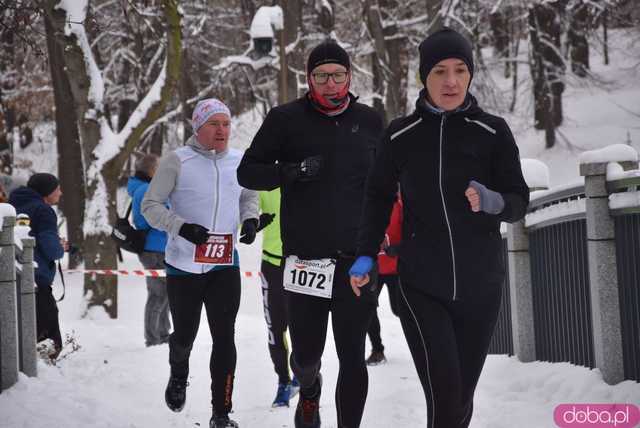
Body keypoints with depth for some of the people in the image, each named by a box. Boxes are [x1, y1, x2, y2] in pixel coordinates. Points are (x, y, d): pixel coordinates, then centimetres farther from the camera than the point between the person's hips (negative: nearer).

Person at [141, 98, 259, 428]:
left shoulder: (239, 161, 4)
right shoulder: (177, 161, -9)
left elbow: (249, 195, 22)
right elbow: (150, 205, -7)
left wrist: (250, 218, 1)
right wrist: (181, 227, -23)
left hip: (225, 265, 2)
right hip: (183, 265, -2)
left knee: (224, 338, -5)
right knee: (185, 334, 10)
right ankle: (178, 374, 45)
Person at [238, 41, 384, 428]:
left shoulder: (370, 122, 9)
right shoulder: (286, 119, 2)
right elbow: (247, 172, 4)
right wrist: (291, 171, -14)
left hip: (357, 260, 1)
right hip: (305, 258, -1)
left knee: (353, 358, -2)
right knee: (306, 353, 4)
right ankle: (309, 390, 38)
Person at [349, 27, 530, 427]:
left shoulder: (493, 131, -1)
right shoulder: (401, 135, 0)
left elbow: (519, 201, 0)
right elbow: (379, 196, 12)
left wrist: (493, 202, -22)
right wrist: (366, 255, 3)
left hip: (481, 284, 1)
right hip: (421, 285, -1)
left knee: (463, 395, 7)